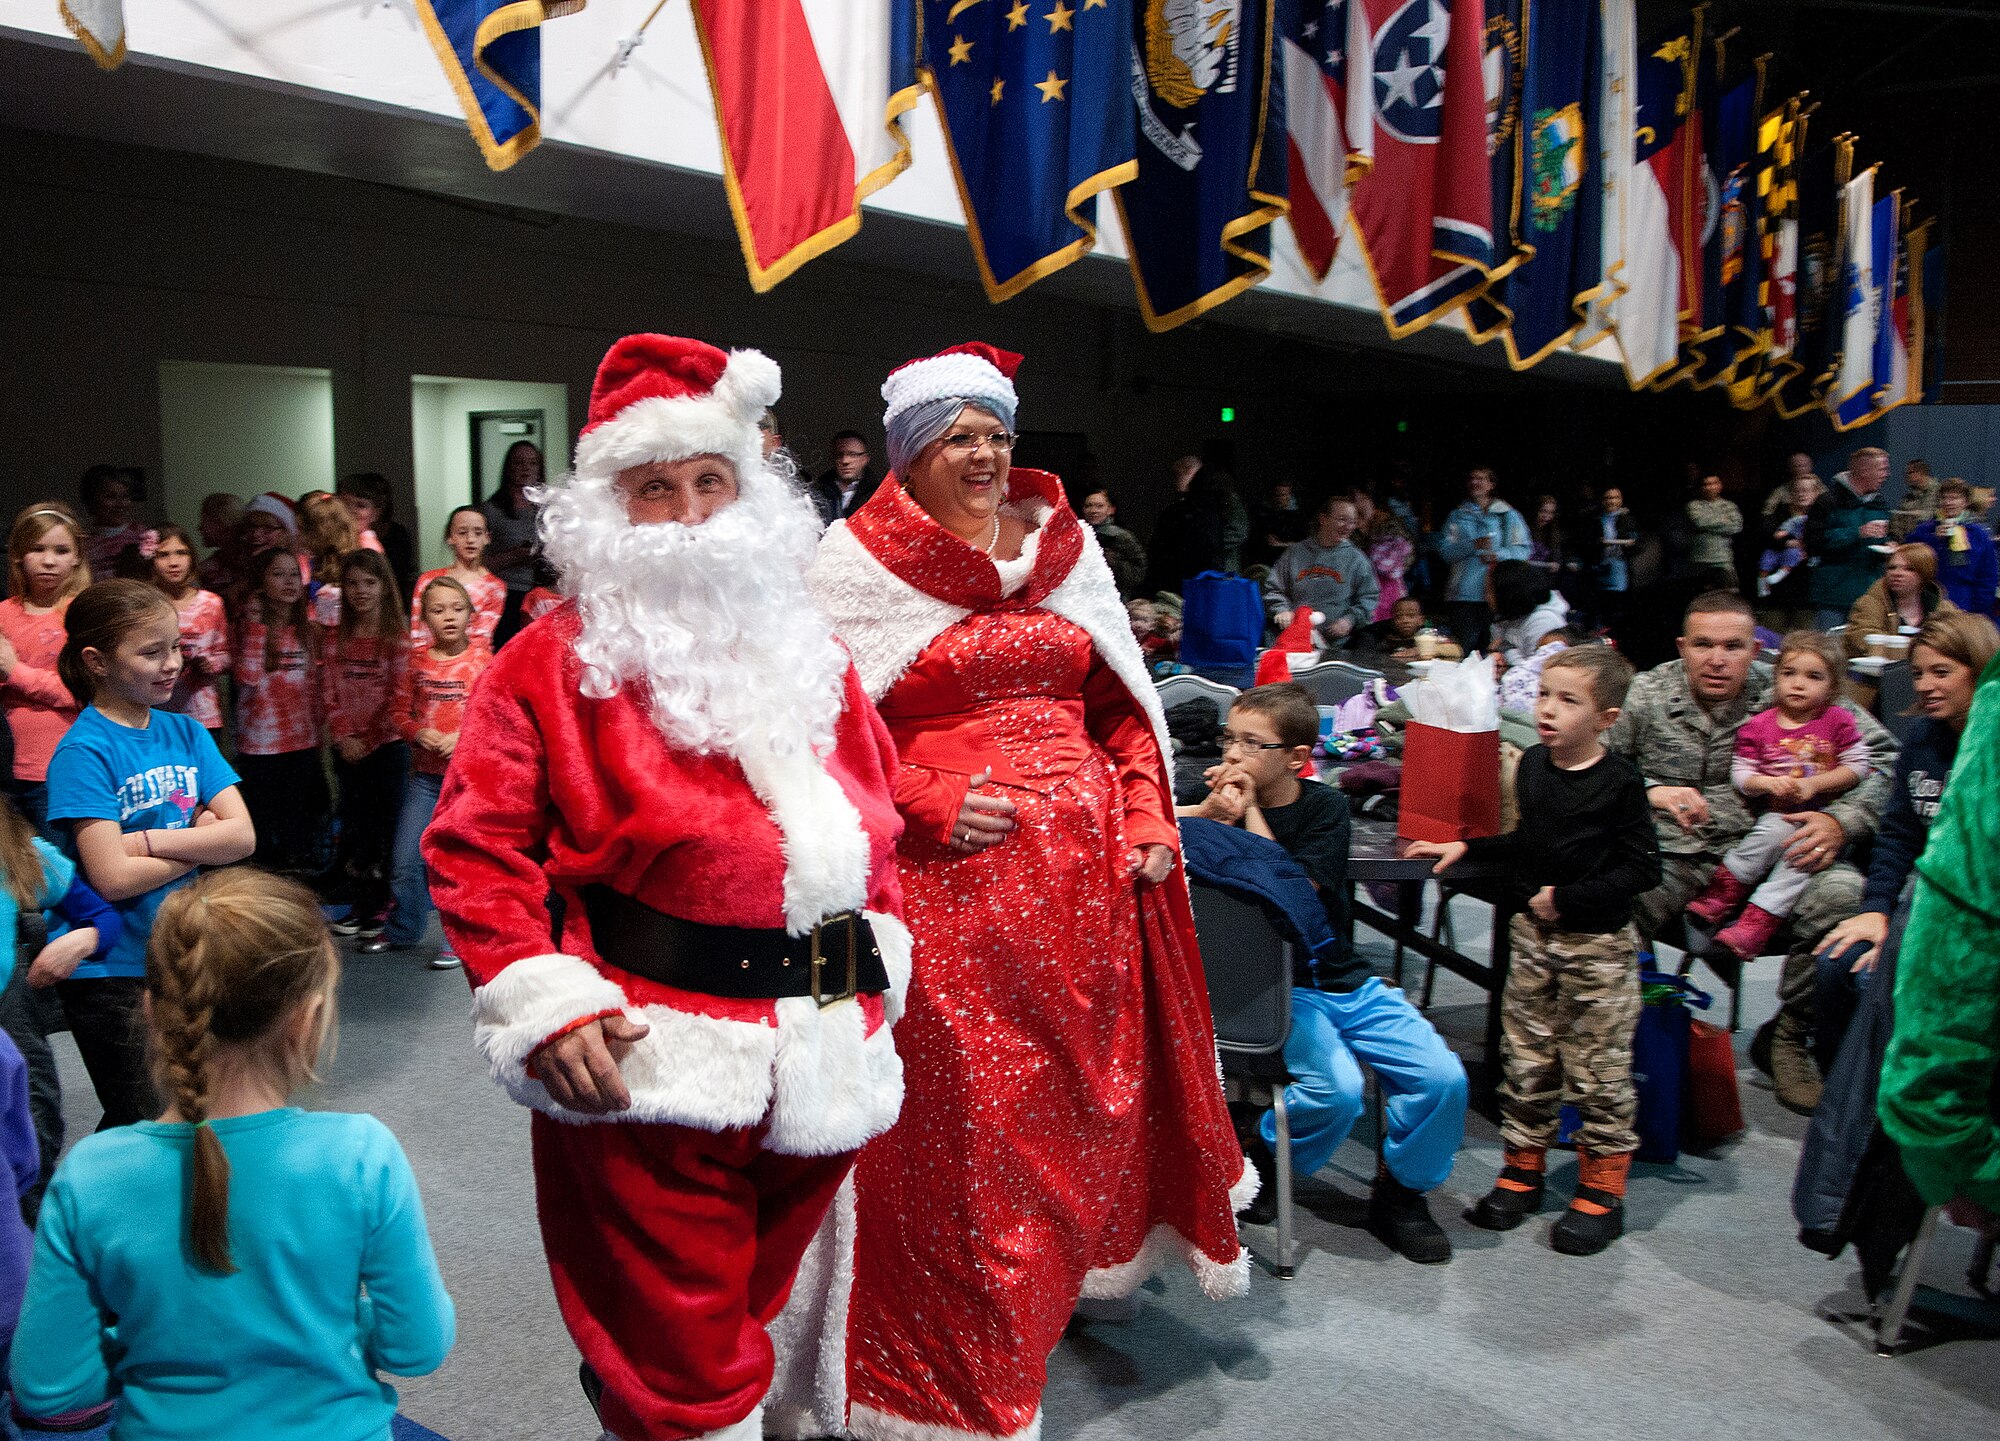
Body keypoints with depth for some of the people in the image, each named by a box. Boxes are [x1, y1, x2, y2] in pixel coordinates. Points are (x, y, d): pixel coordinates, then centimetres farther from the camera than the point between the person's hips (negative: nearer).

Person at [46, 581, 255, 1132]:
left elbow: (242, 836, -7)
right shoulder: (85, 750, -15)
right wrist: (200, 838, -10)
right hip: (113, 969, -5)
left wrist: (147, 840, -18)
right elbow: (113, 877, -21)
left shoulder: (185, 732, 2)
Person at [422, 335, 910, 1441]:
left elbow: (874, 818, 21)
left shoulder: (809, 657, 13)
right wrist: (545, 1003, -15)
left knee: (748, 1316, 22)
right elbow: (474, 845, -6)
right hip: (648, 1069, -5)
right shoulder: (552, 664, -3)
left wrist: (875, 967, 12)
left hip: (822, 1058, 6)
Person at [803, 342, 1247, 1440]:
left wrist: (1149, 820, 3)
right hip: (945, 870, -4)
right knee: (958, 1115, 2)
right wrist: (932, 803, -15)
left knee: (1086, 1082, 14)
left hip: (1083, 859, 5)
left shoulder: (1065, 546, 12)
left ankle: (1071, 1267, 40)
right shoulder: (859, 562, -2)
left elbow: (1122, 705, 14)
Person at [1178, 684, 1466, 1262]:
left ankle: (1398, 1189, 13)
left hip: (1340, 977, 3)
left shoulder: (1324, 806, 0)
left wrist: (1250, 815, -13)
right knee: (1336, 1089, -27)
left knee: (1443, 1077, -12)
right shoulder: (1221, 798, 0)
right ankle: (1258, 1155, 3)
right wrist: (1211, 812, -24)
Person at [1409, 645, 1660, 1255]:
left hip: (1599, 943, -6)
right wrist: (1467, 848, 13)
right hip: (1533, 934, 6)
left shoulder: (1620, 782, -14)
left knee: (1598, 1069, 2)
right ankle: (1523, 1169, 25)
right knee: (1524, 1060, 12)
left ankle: (1602, 1191, 15)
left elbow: (1641, 868, -16)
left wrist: (1567, 898, -19)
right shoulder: (1532, 764, 5)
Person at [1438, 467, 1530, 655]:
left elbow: (1523, 549, 3)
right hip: (1463, 596, 1)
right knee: (1463, 652, -4)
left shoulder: (1508, 515, 13)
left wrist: (1499, 555, -16)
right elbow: (1446, 551, 2)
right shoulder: (1457, 516, 16)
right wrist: (1473, 545, -15)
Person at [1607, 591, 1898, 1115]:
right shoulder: (1646, 694, 4)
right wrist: (1649, 791, -17)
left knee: (1844, 894, -29)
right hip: (1669, 856, -1)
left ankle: (1786, 1037, -2)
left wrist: (1843, 821, -14)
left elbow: (1886, 756, 2)